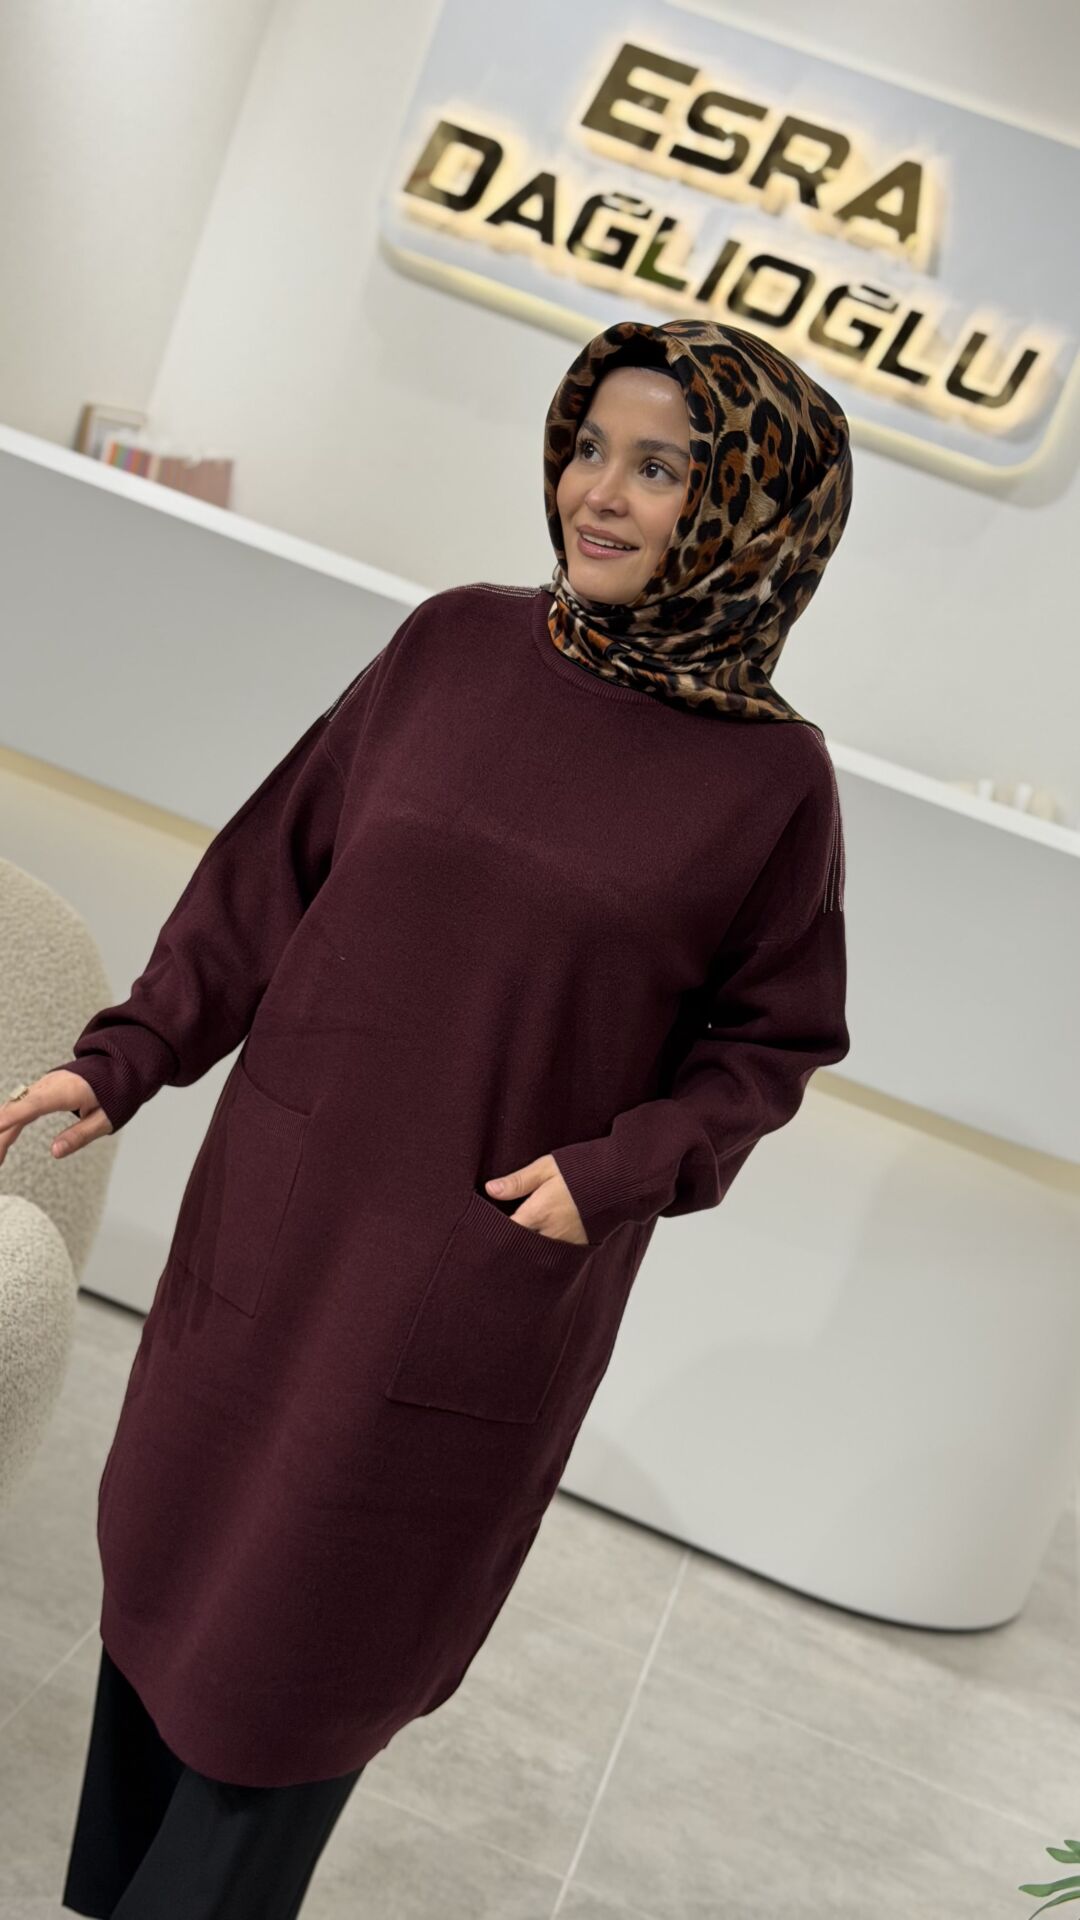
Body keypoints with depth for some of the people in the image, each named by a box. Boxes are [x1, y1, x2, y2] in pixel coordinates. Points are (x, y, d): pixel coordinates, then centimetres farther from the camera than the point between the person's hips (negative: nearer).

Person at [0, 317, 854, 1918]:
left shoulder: (772, 780, -10)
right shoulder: (455, 645, -3)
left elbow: (767, 1041, -1)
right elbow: (276, 863, 2)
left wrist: (618, 1168, -17)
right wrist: (129, 1056, -3)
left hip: (496, 1275, -3)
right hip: (280, 1207, 4)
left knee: (302, 1633, 11)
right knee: (178, 1543, 20)